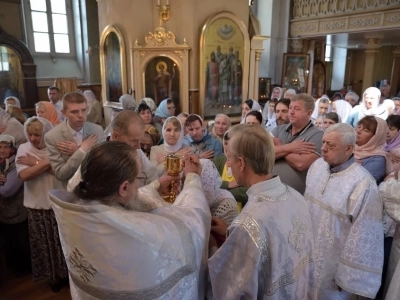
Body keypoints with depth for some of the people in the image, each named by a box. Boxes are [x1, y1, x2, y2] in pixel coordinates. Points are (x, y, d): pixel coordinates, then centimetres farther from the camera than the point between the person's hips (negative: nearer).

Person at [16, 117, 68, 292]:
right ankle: (54, 276, 35)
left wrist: (36, 163, -17)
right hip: (37, 205, 2)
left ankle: (68, 272, 33)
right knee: (44, 243, 14)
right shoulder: (23, 149, -3)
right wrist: (47, 162, -21)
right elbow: (24, 175, -16)